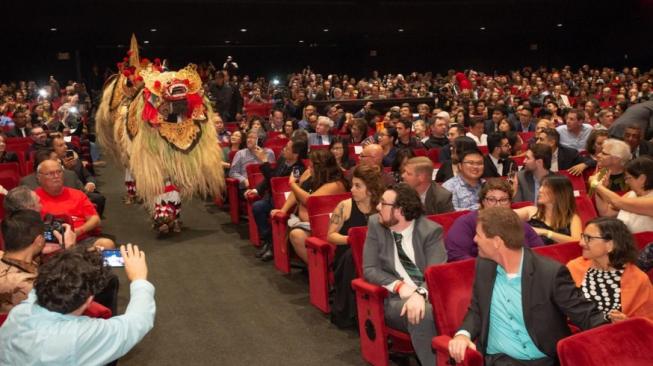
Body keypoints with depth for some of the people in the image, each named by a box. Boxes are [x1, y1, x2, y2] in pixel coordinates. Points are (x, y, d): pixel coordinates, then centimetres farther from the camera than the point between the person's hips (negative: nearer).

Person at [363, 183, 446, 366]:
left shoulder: (431, 230, -4)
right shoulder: (375, 224, 2)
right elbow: (370, 269, -1)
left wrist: (421, 294, -35)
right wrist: (399, 285, -18)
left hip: (428, 296, 0)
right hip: (395, 297, 0)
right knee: (423, 314, -32)